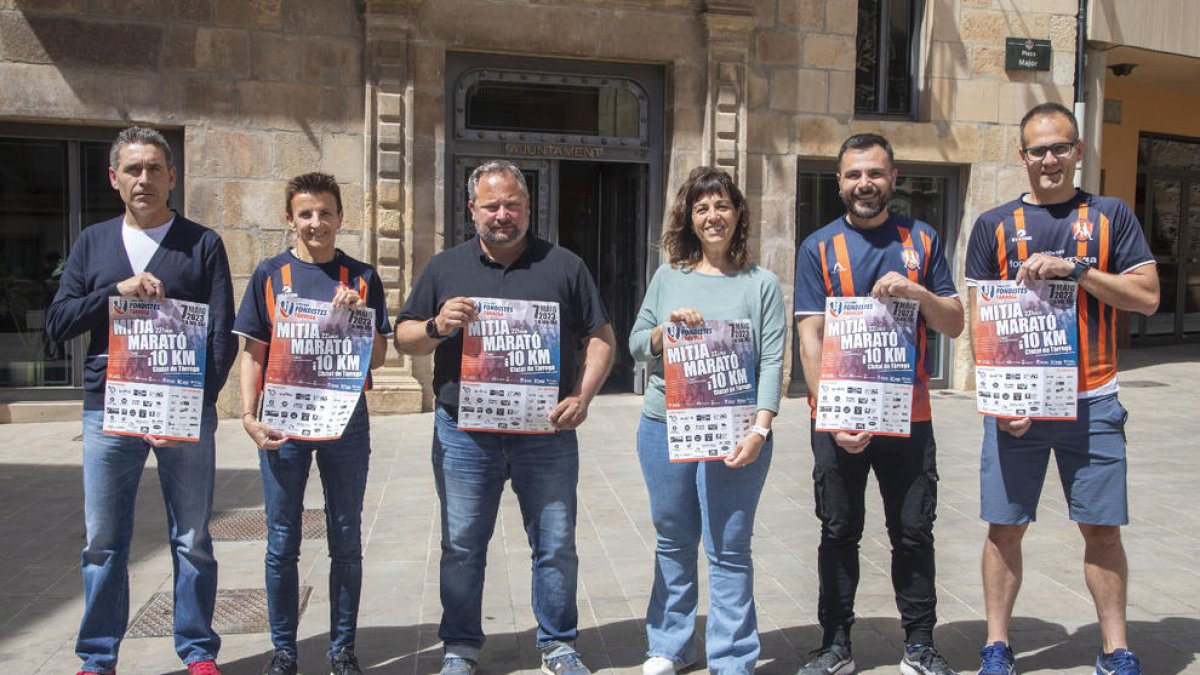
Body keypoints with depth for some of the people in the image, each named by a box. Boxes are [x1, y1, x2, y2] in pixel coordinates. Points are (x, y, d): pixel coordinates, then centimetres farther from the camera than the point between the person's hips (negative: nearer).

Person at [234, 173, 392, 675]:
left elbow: (379, 358, 3)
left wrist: (356, 314, -13)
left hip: (346, 421, 0)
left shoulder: (361, 278, 4)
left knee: (346, 541, 9)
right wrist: (249, 415, -6)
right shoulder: (271, 274, 4)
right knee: (282, 544, 7)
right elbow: (252, 352, 4)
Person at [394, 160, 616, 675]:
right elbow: (405, 339, 10)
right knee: (462, 546, 9)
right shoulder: (445, 268, 8)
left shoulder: (564, 266, 5)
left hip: (546, 432, 0)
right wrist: (437, 327, -12)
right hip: (465, 433, 1)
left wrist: (582, 395, -9)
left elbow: (600, 338, 6)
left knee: (556, 546, 7)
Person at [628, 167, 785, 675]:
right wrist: (666, 328, -10)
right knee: (673, 542, 15)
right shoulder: (668, 277, 9)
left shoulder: (762, 284, 1)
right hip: (664, 427, 3)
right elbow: (635, 345, 10)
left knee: (728, 551, 0)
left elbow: (772, 362, -5)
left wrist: (760, 428, -16)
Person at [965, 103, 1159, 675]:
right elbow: (978, 317, 3)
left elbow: (1147, 296, 0)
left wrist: (1076, 269, -14)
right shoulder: (995, 225, 5)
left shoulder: (1111, 216, 7)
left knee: (1102, 527, 6)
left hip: (1092, 402, 0)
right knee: (1005, 526, 5)